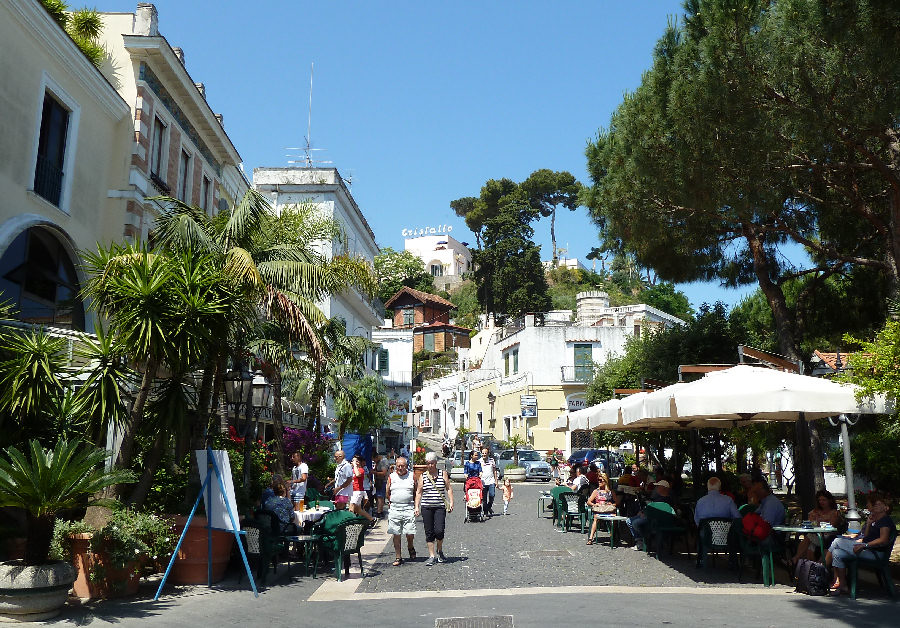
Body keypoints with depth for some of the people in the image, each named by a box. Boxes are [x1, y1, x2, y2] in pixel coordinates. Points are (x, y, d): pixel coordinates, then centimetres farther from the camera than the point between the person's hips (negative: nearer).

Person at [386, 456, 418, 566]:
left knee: (410, 534, -5)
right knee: (396, 534, 3)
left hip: (409, 508, -1)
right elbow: (387, 494, 15)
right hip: (394, 509, 1)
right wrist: (393, 502, 9)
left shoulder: (412, 476, 6)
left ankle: (410, 547, 25)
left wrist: (415, 505, 6)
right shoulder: (391, 477, 8)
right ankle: (398, 557, 12)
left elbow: (416, 492, 11)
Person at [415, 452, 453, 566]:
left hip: (440, 507, -1)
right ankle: (432, 556, 12)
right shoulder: (423, 476, 7)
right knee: (429, 532, 2)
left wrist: (451, 502, -3)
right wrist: (417, 506, 1)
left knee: (439, 531, -12)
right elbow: (418, 492, 8)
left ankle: (440, 551, 14)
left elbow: (449, 489, 7)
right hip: (426, 507, 1)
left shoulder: (443, 474, 5)